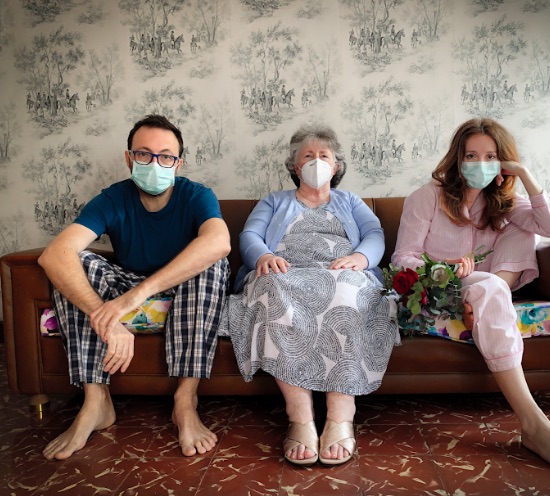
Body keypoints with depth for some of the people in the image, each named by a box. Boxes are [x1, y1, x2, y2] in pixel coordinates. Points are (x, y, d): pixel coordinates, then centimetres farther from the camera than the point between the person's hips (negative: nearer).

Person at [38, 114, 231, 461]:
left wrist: (141, 291, -51)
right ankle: (96, 402, -22)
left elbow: (220, 241, -42)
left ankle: (186, 401, -30)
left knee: (213, 262, -32)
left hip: (187, 290, -2)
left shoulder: (196, 196, -17)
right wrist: (105, 319, -48)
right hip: (128, 286, 2)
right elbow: (54, 254, -31)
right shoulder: (114, 199, -14)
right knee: (76, 264, -23)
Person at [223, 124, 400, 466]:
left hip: (342, 277, 0)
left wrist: (360, 257, -12)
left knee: (344, 291, -38)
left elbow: (375, 235, 13)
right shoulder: (274, 202, 32)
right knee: (273, 288, -38)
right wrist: (263, 256, -13)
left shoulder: (350, 202, 33)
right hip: (284, 276, 0)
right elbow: (249, 236, 13)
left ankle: (341, 418, -39)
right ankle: (300, 418, -39)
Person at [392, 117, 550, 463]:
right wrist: (442, 268, -29)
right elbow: (402, 259, -9)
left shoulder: (503, 202, 10)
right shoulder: (427, 197, -3)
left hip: (479, 291, 5)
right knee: (487, 287, -37)